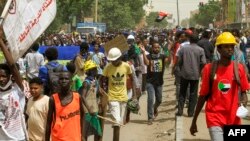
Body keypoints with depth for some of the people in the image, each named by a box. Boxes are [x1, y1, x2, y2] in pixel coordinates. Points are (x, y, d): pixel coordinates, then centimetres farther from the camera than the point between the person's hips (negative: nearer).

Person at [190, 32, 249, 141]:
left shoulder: (239, 68, -1)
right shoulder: (209, 68, -6)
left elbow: (243, 91, 8)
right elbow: (203, 96, 0)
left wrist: (244, 101, -16)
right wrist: (194, 121, 2)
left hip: (233, 118, 3)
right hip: (215, 117, -2)